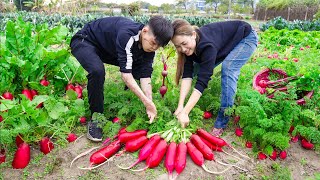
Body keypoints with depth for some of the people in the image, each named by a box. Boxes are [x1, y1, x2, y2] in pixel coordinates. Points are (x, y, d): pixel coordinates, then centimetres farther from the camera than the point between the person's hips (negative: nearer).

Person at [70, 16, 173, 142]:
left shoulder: (149, 47, -15)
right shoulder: (127, 35, -39)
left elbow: (145, 76, -18)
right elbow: (126, 74, -39)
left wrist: (150, 104, -28)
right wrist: (147, 102, -37)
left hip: (109, 50, 7)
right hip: (84, 41, -7)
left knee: (143, 67, 0)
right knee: (97, 71, -37)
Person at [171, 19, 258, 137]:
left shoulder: (207, 45, -42)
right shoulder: (188, 47, -21)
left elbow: (203, 80, -45)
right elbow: (187, 76, -27)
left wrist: (185, 113, -49)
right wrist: (180, 106, -37)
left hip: (246, 38, -7)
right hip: (225, 42, 7)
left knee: (228, 68, -30)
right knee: (199, 68, -6)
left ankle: (221, 123, -24)